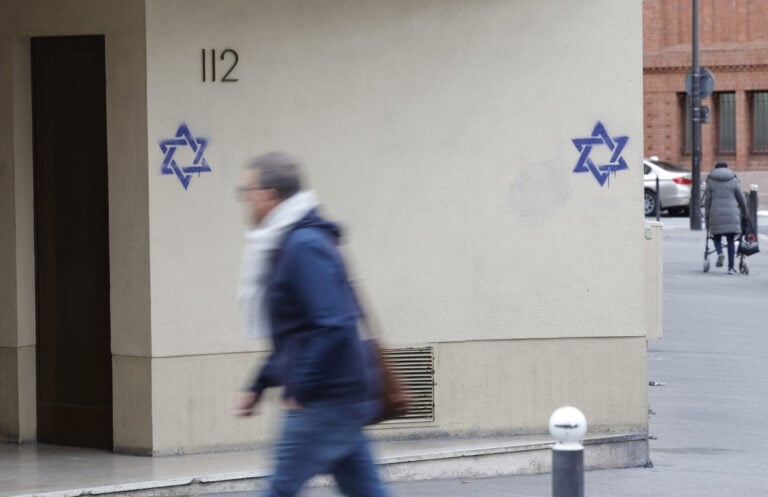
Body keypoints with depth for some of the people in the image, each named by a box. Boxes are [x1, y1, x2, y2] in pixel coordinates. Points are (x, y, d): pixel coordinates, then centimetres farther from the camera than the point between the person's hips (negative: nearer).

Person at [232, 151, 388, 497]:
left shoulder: (304, 247, -16)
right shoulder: (287, 245, 17)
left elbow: (334, 326, -24)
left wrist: (301, 390, -17)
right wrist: (258, 387, 22)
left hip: (326, 404, -10)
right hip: (344, 402, 10)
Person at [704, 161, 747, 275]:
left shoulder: (711, 181, 5)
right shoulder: (734, 180, 6)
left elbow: (707, 201, 6)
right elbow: (741, 199, 7)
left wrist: (707, 218, 13)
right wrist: (744, 213, 22)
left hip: (716, 214, 0)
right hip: (732, 214, 1)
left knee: (716, 237, 15)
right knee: (731, 240, 6)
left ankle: (720, 253, -17)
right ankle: (731, 267, 2)